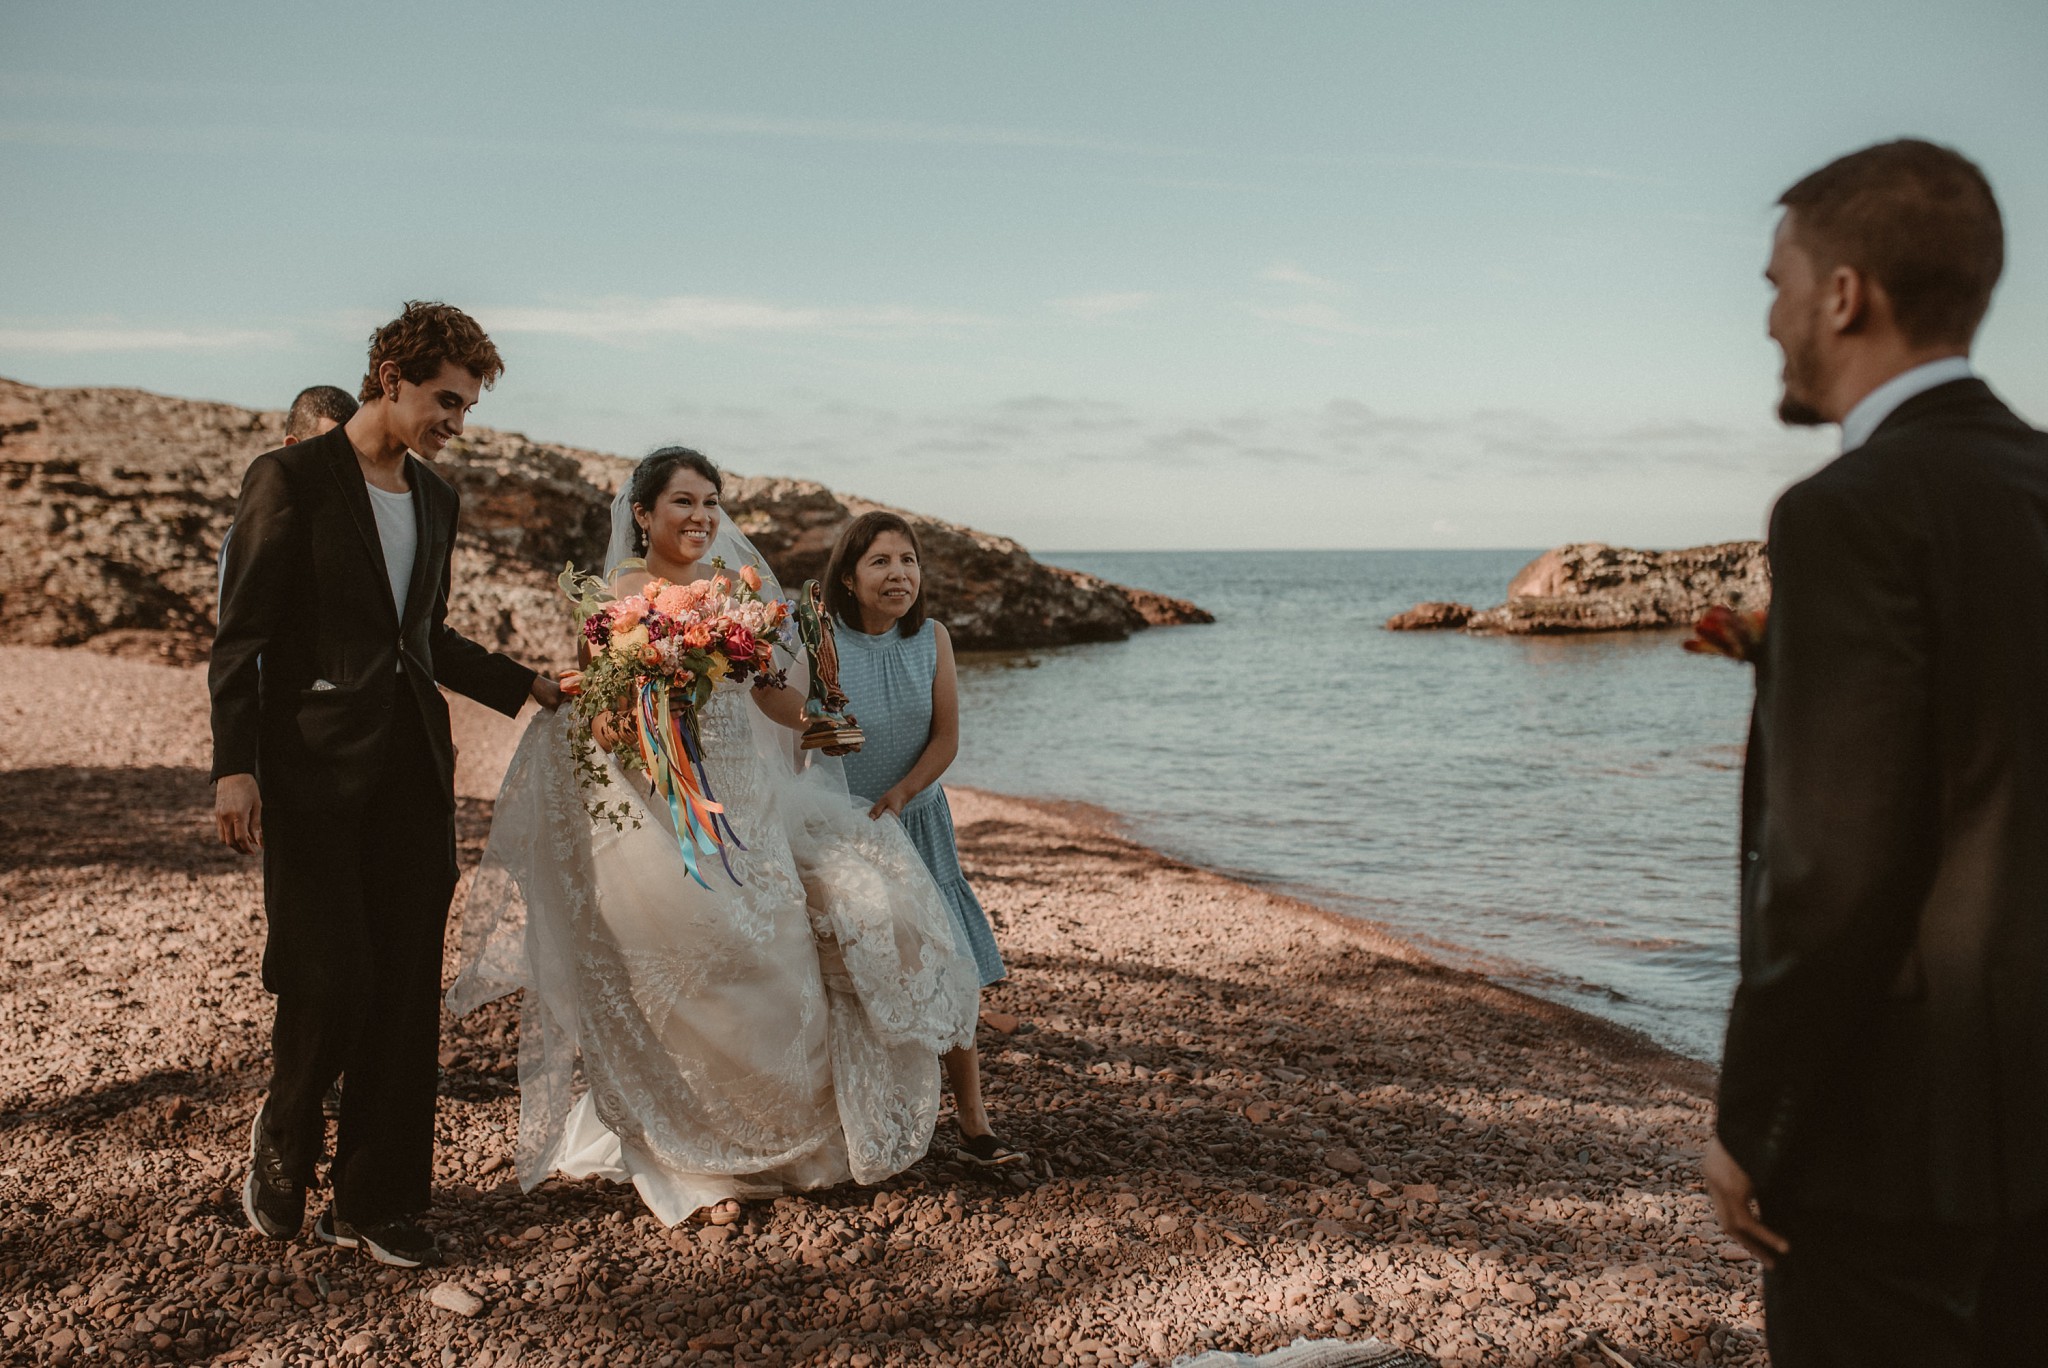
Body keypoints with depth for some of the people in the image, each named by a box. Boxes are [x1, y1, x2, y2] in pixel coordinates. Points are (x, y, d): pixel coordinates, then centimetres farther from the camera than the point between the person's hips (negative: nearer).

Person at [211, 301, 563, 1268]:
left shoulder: (435, 499, 16)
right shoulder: (291, 479, -3)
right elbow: (240, 634, -7)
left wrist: (526, 686, 21)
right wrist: (234, 765, -14)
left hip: (414, 770, 6)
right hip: (315, 773, -6)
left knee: (407, 992, 5)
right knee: (330, 982, -8)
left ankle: (374, 1202, 17)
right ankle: (284, 1139, 23)